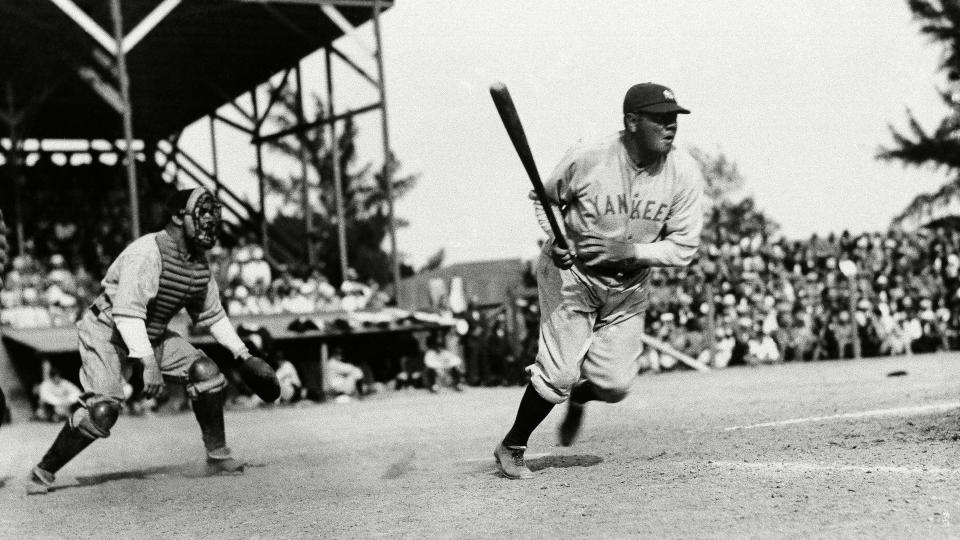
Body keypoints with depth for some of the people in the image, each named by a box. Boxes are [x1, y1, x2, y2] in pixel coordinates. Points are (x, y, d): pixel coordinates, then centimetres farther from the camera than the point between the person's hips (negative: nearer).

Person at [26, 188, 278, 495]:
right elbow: (127, 313, -36)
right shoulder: (147, 253, -27)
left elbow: (211, 314, 12)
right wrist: (148, 363, -45)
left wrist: (244, 357, 9)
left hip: (151, 336, 7)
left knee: (205, 372, -9)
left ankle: (218, 457, 5)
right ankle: (43, 472, -4)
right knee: (103, 410, -22)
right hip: (106, 331, -7)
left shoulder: (198, 261, -1)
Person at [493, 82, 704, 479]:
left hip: (629, 287, 3)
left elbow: (683, 249, -13)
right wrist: (556, 240, -20)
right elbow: (547, 200, -2)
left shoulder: (684, 175, -15)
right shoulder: (586, 159, -21)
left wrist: (627, 249, -26)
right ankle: (511, 447, 11)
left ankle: (577, 397, 35)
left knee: (614, 385, -2)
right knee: (559, 372, -12)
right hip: (571, 273, -3)